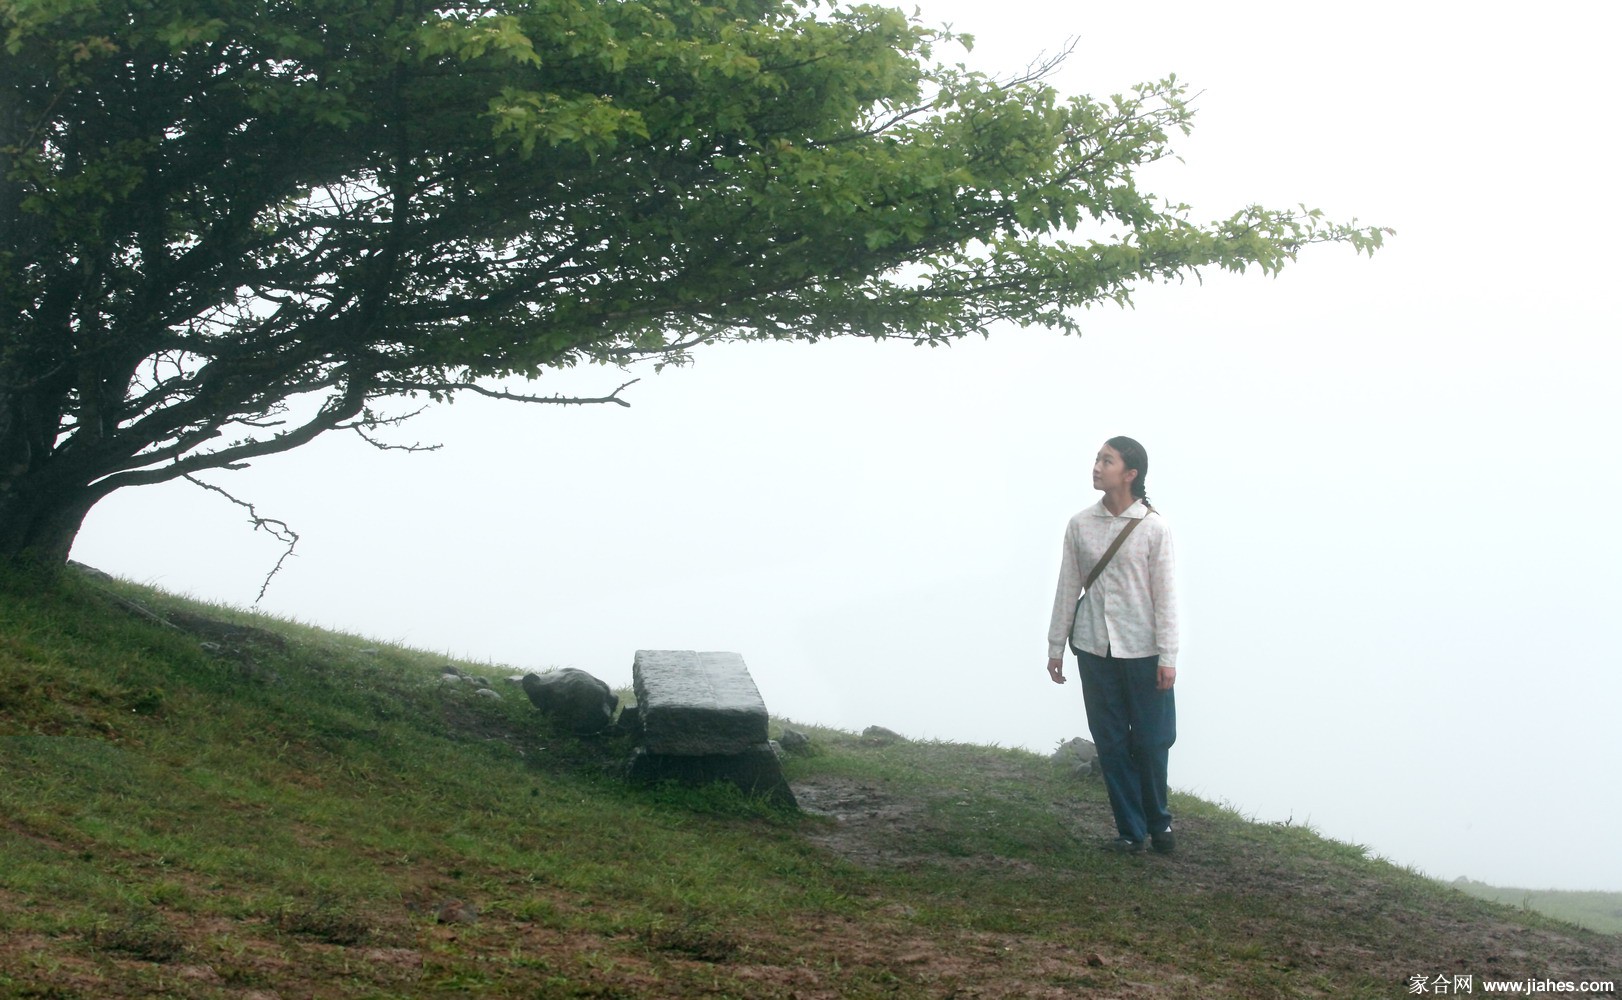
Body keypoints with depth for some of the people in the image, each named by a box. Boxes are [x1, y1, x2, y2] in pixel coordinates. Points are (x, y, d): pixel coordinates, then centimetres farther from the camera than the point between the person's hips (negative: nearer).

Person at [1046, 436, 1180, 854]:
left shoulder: (1154, 528, -6)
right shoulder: (1080, 525, 2)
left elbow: (1165, 594, -6)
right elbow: (1068, 588, 7)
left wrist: (1167, 656, -8)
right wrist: (1055, 647, 9)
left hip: (1142, 650, -2)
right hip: (1094, 648, 3)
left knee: (1151, 742, 4)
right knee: (1111, 742, 5)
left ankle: (1158, 821, 26)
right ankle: (1130, 830, 15)